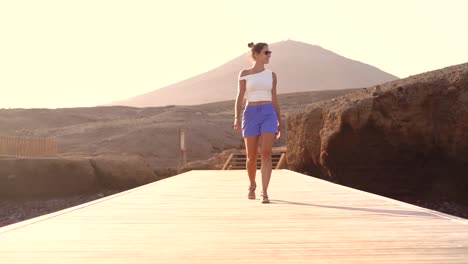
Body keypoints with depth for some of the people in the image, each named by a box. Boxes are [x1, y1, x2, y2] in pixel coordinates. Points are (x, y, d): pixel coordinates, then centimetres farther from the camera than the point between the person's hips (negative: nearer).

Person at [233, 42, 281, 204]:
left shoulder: (271, 75, 13)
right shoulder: (244, 74, 6)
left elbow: (274, 100, 15)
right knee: (251, 156, 5)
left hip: (269, 114, 1)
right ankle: (252, 185, 32)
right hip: (250, 114, -1)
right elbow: (240, 97, 1)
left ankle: (264, 192, -14)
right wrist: (237, 118, -12)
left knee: (266, 154, -14)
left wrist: (280, 122, 13)